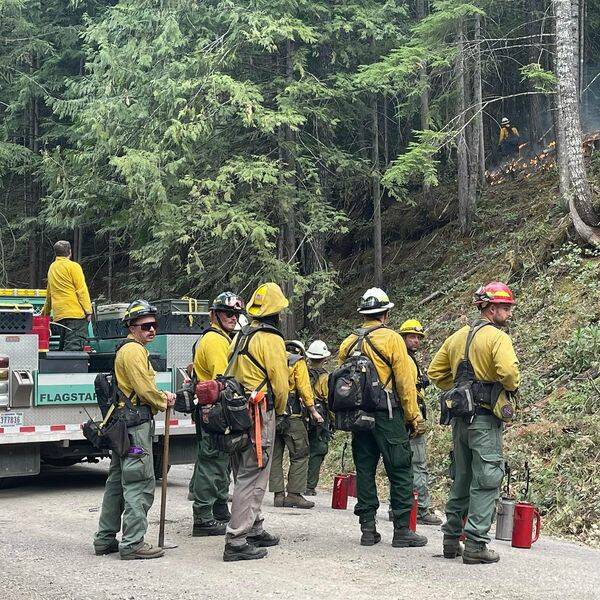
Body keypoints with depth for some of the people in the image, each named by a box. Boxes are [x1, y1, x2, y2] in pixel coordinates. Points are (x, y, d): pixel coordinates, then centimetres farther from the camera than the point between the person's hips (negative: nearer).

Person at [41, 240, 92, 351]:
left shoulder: (52, 268, 19)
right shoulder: (73, 266, -3)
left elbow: (49, 293, 29)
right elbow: (82, 290, -9)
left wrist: (46, 311, 40)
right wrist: (88, 311, -9)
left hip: (59, 314, 7)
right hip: (76, 312, -7)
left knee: (64, 347, 11)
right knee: (75, 347, -15)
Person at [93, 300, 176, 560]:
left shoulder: (127, 349, 20)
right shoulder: (134, 350, -13)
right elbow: (145, 390, -19)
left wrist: (161, 395, 9)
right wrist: (163, 402, -1)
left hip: (122, 424, 11)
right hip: (136, 424, -11)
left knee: (118, 482, 15)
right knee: (140, 483, -9)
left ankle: (105, 539, 21)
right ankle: (133, 543, -8)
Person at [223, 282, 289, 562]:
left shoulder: (240, 336, 15)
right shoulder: (271, 339, -11)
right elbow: (281, 384, -12)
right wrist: (279, 410, 7)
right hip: (260, 414, -9)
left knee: (245, 474, 18)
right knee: (252, 478, -7)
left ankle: (253, 530, 30)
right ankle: (236, 541, -8)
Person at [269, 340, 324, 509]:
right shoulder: (298, 363, 2)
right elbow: (304, 388, -8)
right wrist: (313, 411, -5)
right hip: (290, 415, -6)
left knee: (275, 455, 9)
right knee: (300, 454, 0)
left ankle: (278, 494, 8)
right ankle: (294, 494, -6)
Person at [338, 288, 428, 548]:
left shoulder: (348, 343, 9)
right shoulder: (391, 339, -8)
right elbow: (405, 382, -10)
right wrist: (414, 417, -4)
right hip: (388, 417, -5)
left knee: (364, 471, 10)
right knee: (400, 472, 1)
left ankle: (368, 529, 12)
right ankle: (401, 530, 1)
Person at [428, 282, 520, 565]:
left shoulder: (457, 336, 13)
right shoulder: (498, 337, -10)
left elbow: (435, 372, 15)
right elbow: (508, 370, -27)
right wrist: (511, 387, -7)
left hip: (460, 418, 7)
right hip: (485, 419, -7)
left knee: (461, 480, 16)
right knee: (485, 483, -2)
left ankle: (452, 540, 21)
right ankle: (476, 545, -2)